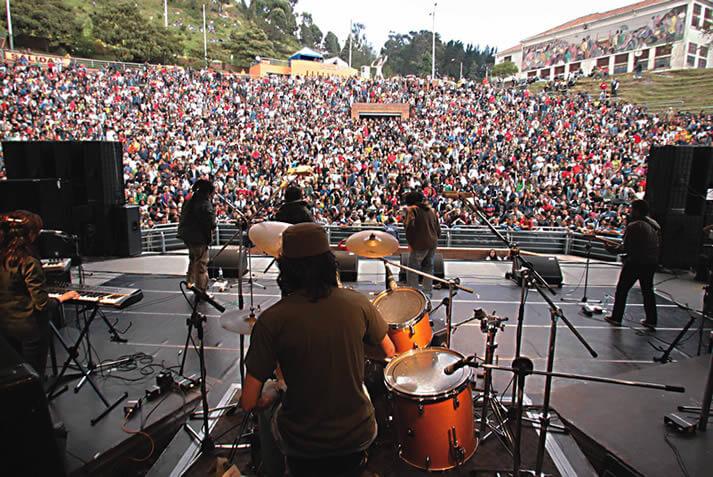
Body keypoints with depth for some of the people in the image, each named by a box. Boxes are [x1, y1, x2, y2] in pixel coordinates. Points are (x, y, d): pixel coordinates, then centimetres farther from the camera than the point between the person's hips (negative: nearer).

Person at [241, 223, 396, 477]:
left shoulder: (272, 320, -19)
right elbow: (390, 353, 3)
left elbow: (249, 402, -14)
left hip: (301, 444, -1)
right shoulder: (358, 303, -13)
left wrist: (269, 395, 7)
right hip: (359, 436, 2)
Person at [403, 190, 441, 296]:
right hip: (433, 243, 7)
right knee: (428, 268, 15)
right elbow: (438, 227, 17)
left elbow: (410, 227, -15)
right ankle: (427, 292, 18)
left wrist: (410, 243, -9)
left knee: (412, 269, 0)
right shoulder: (431, 210, 17)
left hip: (419, 244, -7)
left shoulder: (411, 209, -4)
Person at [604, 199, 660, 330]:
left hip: (636, 262, -7)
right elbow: (658, 242, 13)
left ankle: (616, 317, 11)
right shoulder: (655, 224, 7)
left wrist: (613, 248, -4)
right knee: (648, 290, 17)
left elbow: (626, 247, -18)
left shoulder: (633, 226, -17)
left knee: (622, 289, 6)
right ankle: (651, 320, 21)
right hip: (652, 262, 7)